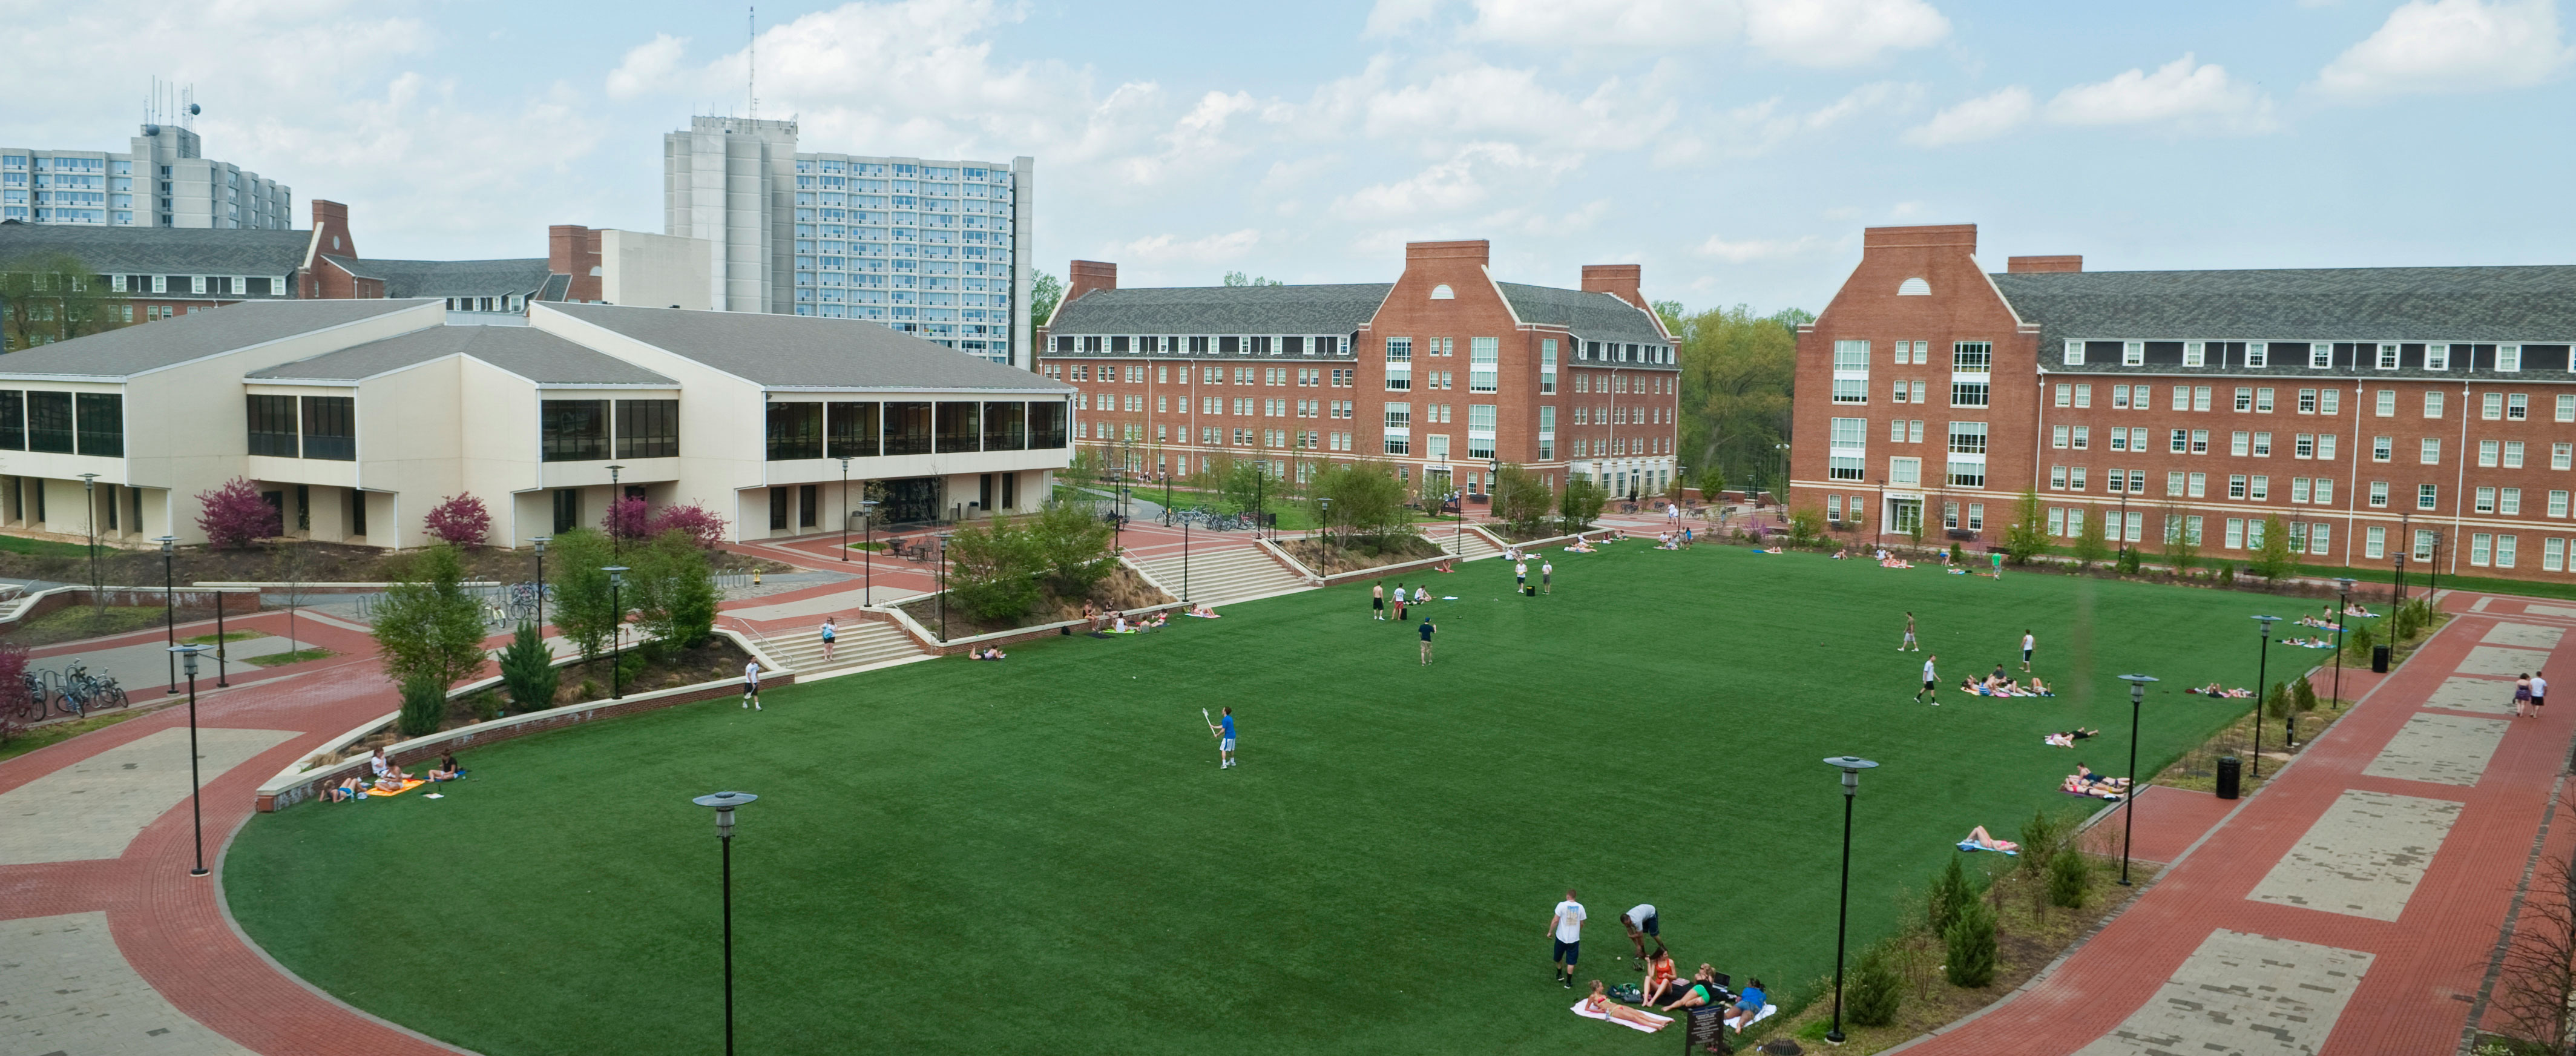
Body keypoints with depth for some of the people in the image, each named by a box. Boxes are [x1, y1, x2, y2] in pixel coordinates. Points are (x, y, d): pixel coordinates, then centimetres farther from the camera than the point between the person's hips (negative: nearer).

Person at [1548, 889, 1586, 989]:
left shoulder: (1562, 905, -14)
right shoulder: (1580, 907, -5)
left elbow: (1555, 920, -13)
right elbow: (1582, 923, 4)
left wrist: (1550, 932, 0)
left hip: (1561, 937, -1)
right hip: (1574, 939, 1)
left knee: (1559, 958, 23)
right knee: (1571, 962, 10)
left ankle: (1560, 975, 39)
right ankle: (1568, 982, 12)